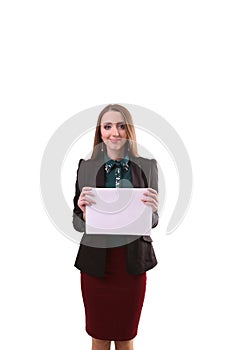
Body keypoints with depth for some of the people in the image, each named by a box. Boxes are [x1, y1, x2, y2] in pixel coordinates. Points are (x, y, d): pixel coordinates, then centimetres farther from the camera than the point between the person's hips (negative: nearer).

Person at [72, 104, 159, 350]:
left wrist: (151, 211, -20)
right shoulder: (86, 167, -3)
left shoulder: (147, 166, -2)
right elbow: (77, 223, -1)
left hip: (133, 263, 1)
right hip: (96, 262, 0)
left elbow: (153, 221, 1)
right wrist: (84, 211, -22)